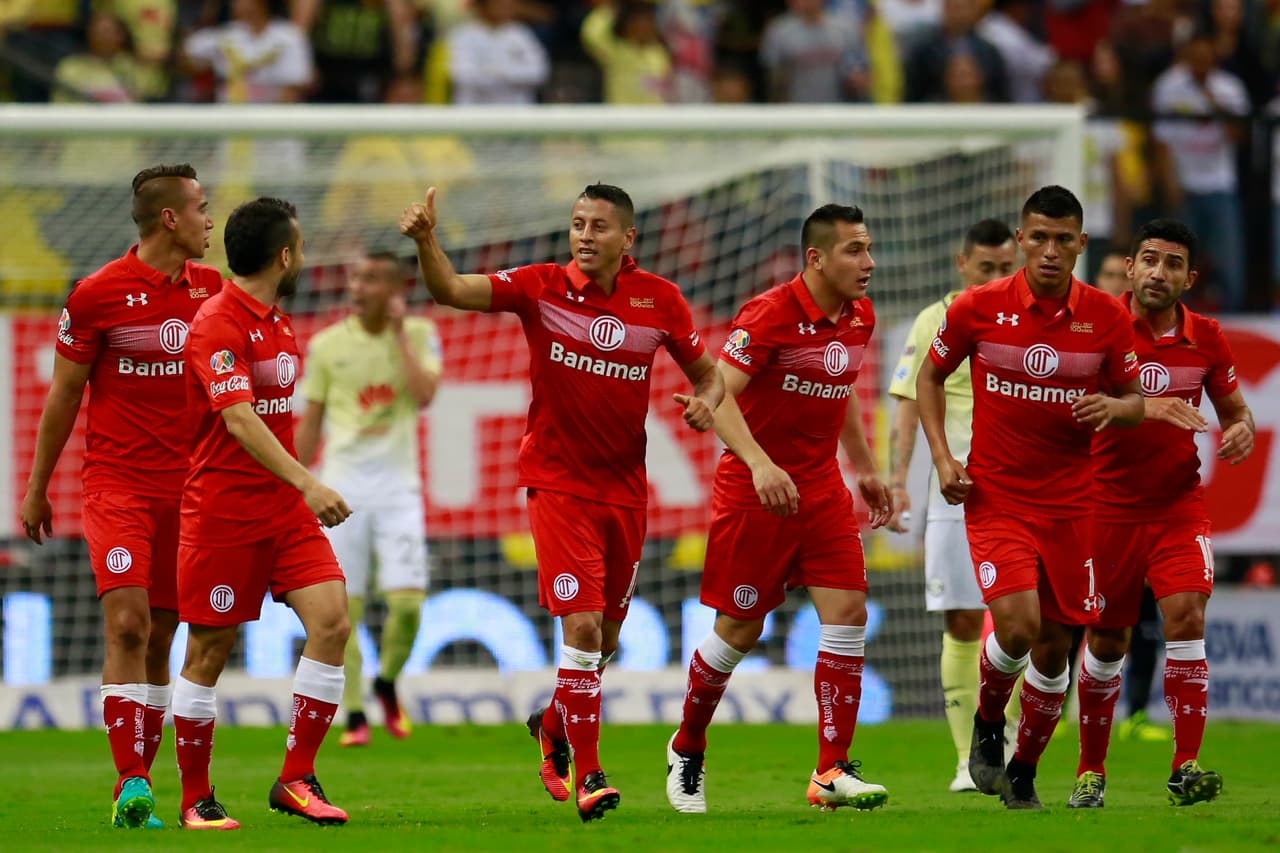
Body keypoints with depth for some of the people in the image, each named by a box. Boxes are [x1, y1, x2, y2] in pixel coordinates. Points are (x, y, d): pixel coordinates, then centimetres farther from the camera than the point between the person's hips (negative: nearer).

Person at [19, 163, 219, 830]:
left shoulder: (210, 289, 7)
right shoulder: (98, 294, -6)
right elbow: (64, 395, 2)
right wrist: (36, 490, 6)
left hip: (186, 487, 4)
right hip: (116, 482, -4)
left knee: (159, 641, 5)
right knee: (128, 624, -17)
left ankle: (135, 788, 11)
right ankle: (131, 784, -17)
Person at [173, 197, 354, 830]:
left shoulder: (278, 325, 14)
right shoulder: (218, 325, -14)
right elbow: (239, 420, -26)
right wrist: (306, 482, -35)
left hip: (285, 509, 8)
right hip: (223, 510, -8)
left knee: (331, 620, -8)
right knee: (210, 651, 0)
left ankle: (295, 779, -1)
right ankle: (196, 800, 11)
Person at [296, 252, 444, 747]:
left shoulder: (419, 335, 3)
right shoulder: (327, 345, 4)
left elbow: (424, 394, -14)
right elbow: (310, 423, 9)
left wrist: (399, 333, -11)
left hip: (397, 487, 0)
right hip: (341, 488, 0)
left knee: (407, 602, -10)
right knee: (344, 608, -3)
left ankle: (387, 683, 18)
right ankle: (354, 715, 7)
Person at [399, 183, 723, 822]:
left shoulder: (660, 299, 0)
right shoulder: (541, 288, -7)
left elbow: (707, 373, 11)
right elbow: (451, 290, -17)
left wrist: (706, 402, -12)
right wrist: (425, 240, -36)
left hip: (625, 490, 4)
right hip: (558, 482, -4)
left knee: (605, 638, 13)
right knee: (582, 626, -16)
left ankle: (554, 725, 42)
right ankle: (587, 775, -8)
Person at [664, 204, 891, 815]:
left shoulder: (859, 318, 6)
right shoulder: (769, 315, -17)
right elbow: (720, 394, -24)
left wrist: (866, 468, 20)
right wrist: (759, 463, -37)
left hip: (821, 487, 6)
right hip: (754, 489, -6)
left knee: (848, 614, -9)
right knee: (740, 630, 2)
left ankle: (832, 771, -7)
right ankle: (686, 751, 26)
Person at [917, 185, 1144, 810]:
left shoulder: (1106, 317, -2)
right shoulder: (977, 307, -6)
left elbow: (1134, 400, 9)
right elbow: (930, 376, 9)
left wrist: (1114, 408, -15)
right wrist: (941, 456, -2)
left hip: (1069, 501, 2)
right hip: (995, 495, -2)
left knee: (1054, 645, 4)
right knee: (1017, 626, -20)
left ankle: (1023, 775, 23)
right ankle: (988, 722, 11)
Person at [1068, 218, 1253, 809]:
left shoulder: (1205, 338, 2)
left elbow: (1234, 407, 15)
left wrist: (1241, 430, -9)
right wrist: (1144, 406, -37)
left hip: (1180, 505, 1)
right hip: (1109, 508, -1)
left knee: (1186, 616, -17)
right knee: (1106, 641, 6)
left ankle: (1186, 766, -16)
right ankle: (1091, 770, 22)